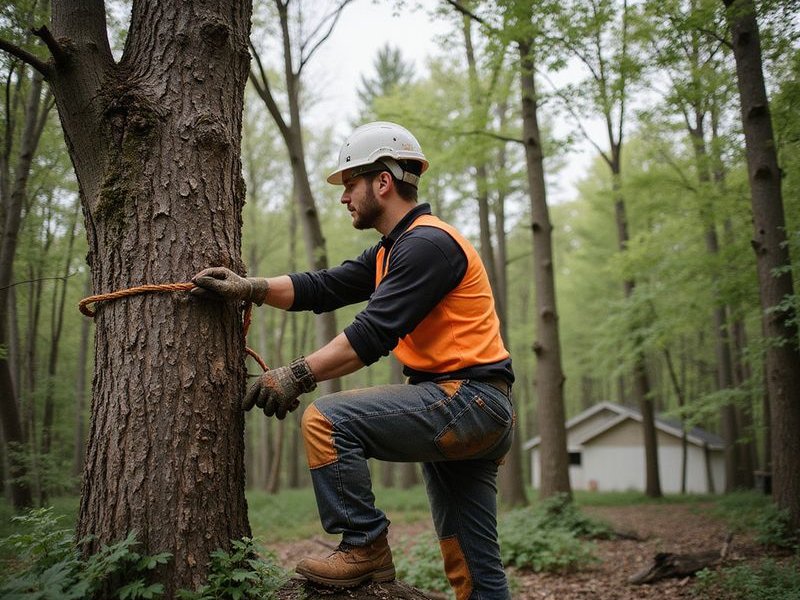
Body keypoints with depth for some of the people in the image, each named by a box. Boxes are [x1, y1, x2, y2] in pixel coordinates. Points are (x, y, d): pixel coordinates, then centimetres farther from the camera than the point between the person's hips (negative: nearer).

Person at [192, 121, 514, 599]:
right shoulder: (392, 250, 19)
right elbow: (324, 288, 9)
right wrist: (249, 288, -2)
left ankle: (365, 547, -6)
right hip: (478, 414, 10)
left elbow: (373, 333, -21)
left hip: (467, 399, -10)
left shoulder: (427, 243, -14)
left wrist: (298, 376, -18)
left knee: (328, 421, -16)